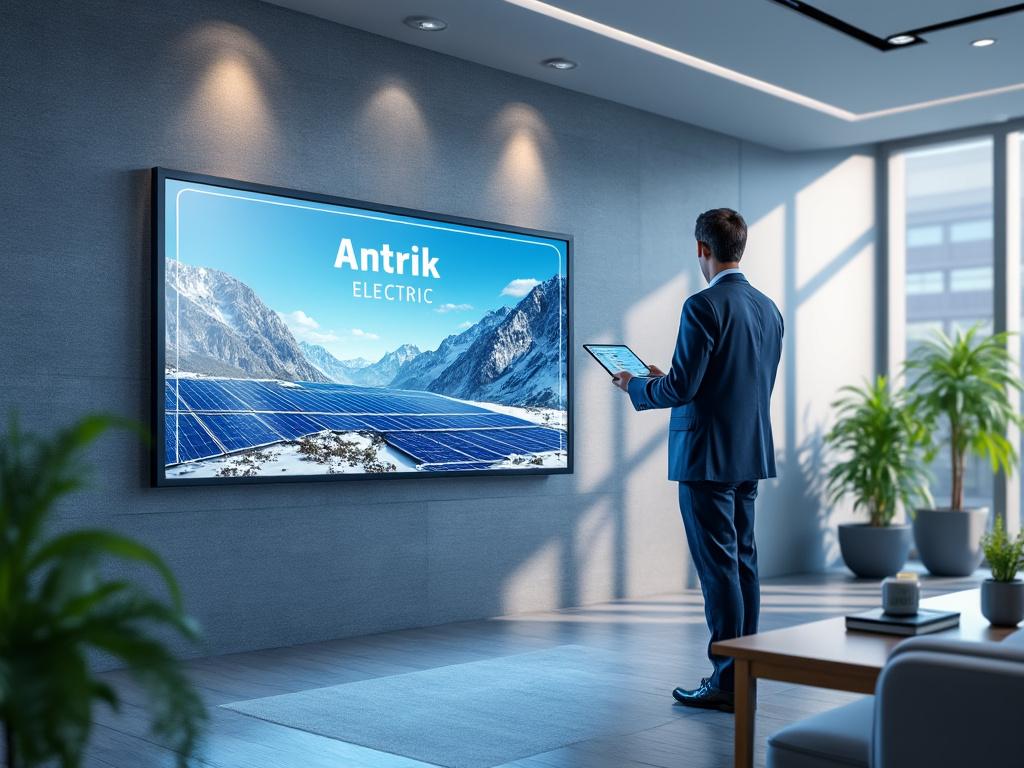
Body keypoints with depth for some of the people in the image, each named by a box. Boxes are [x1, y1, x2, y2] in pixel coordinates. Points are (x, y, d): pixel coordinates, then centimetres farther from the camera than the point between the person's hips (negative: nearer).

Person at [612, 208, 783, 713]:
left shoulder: (704, 306, -15)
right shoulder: (768, 308, 11)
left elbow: (682, 388, -18)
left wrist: (634, 386, 1)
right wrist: (666, 378, 23)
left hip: (708, 455, -8)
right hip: (751, 453, 8)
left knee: (718, 565, -4)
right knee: (742, 561, 12)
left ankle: (727, 681, 2)